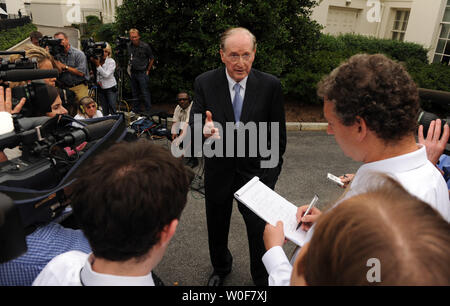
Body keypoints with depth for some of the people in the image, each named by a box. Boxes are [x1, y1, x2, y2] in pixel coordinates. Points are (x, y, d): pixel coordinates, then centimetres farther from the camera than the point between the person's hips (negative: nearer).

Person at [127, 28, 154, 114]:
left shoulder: (145, 46, -10)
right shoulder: (129, 46, 5)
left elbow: (152, 59, -1)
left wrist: (147, 70, -2)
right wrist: (130, 69, 13)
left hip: (142, 73, -6)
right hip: (133, 73, 6)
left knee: (145, 93, -7)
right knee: (134, 93, 12)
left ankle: (148, 112, -1)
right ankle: (135, 111, 23)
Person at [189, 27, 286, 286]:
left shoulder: (271, 85, -11)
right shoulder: (205, 83, -9)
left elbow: (279, 133, -3)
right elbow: (194, 124, -10)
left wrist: (273, 171, -1)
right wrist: (204, 130, -34)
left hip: (256, 170, -1)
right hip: (219, 170, 2)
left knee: (261, 230, 10)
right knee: (217, 226, 22)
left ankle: (263, 278, 40)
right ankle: (221, 267, 52)